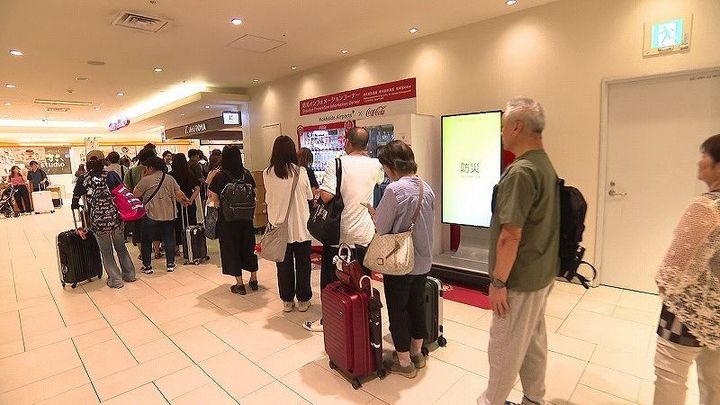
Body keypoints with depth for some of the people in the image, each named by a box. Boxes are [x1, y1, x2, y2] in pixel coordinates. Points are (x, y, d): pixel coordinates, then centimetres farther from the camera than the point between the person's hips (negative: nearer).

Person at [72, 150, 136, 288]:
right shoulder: (111, 175, -1)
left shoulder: (82, 180, 0)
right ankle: (129, 274, 28)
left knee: (107, 253, 15)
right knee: (121, 247, 20)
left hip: (98, 222, -1)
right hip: (116, 218, 1)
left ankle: (116, 280, 21)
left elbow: (75, 203, 4)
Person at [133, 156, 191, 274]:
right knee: (169, 240, 12)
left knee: (146, 241, 11)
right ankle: (170, 264, 16)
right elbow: (179, 194, 0)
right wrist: (186, 201, 19)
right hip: (168, 215, 3)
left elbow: (136, 194, -5)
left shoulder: (146, 180, -9)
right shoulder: (170, 179, 2)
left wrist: (142, 179, 1)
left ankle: (147, 266, 15)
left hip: (151, 215, -3)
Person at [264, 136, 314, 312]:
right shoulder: (300, 172, -10)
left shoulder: (267, 173, -7)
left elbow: (268, 199, 5)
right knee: (303, 264, 13)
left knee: (284, 265, 13)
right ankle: (303, 300, 23)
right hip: (301, 226, -1)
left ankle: (287, 300, 24)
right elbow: (309, 196, 1)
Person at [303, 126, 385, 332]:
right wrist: (364, 153, 26)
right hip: (365, 234, 4)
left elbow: (325, 196, -26)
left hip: (339, 233, -3)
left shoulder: (336, 164, -15)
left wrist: (318, 194, -2)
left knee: (331, 279, 14)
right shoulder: (374, 165, -3)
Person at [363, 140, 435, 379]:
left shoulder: (394, 190, -21)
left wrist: (371, 211, 2)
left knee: (397, 310, 10)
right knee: (417, 305, 21)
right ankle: (417, 353, 38)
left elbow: (381, 228, -18)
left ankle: (404, 362, 25)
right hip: (423, 261, 7)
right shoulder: (427, 188, 1)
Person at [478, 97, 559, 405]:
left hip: (520, 278, -9)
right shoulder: (546, 165, 7)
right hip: (542, 274, 9)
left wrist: (498, 281, -16)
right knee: (534, 340, 21)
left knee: (505, 346, 8)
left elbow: (511, 235, -25)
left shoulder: (520, 172, -23)